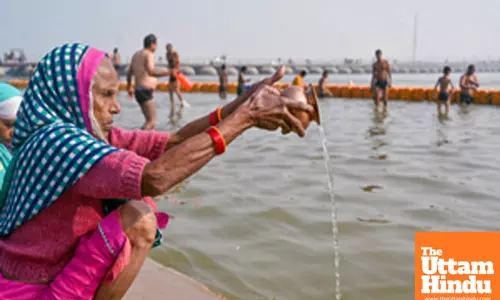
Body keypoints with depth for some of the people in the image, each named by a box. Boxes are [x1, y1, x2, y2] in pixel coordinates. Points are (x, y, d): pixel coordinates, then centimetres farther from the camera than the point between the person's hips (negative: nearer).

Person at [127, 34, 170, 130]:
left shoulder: (136, 54, 16)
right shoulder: (148, 54, -10)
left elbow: (129, 72, 24)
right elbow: (151, 72, -28)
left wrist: (129, 87, 37)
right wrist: (168, 72, -35)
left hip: (138, 90, 10)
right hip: (146, 91, -10)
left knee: (149, 120, 15)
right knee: (152, 121, -13)